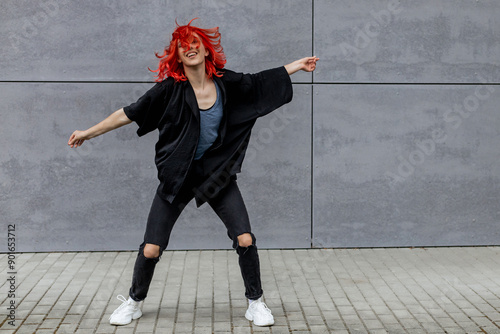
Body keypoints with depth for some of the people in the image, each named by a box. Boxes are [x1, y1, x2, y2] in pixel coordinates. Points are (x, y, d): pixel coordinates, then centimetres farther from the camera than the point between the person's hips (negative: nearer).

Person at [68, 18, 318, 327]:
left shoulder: (227, 83, -5)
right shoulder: (170, 89, -11)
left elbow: (264, 81, 11)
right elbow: (131, 113, -5)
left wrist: (298, 65, 17)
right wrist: (89, 132, -2)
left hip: (218, 174, 2)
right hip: (177, 178, -1)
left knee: (245, 239, -9)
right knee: (151, 249, -3)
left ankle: (256, 303, 14)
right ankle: (134, 302, 24)